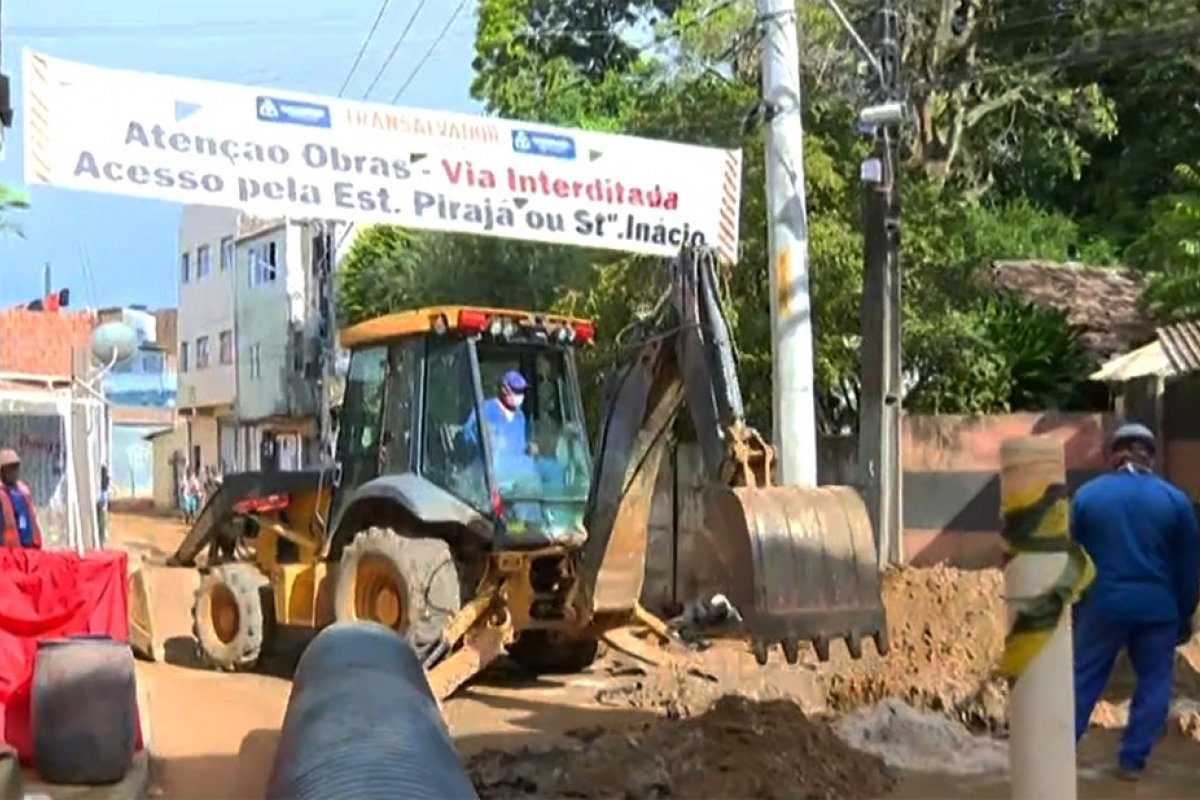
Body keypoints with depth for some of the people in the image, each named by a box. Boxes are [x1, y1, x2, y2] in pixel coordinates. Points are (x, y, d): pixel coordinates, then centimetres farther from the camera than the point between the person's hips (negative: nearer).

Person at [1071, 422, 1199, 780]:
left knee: (1083, 679, 11)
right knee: (1153, 683, 12)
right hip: (1158, 609, 0)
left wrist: (1076, 605, 16)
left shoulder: (1087, 494, -1)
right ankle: (1132, 760, 11)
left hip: (1103, 605, 1)